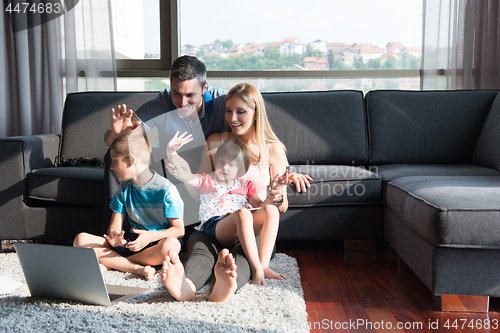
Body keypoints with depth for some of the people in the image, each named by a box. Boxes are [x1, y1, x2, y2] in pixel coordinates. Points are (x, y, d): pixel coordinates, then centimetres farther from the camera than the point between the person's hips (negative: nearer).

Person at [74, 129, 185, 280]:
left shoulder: (166, 190, -11)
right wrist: (114, 237, -21)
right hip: (130, 243, 5)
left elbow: (179, 230, -12)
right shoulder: (124, 189, 7)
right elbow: (115, 226, 4)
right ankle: (138, 268, -26)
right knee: (81, 240, -14)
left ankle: (109, 264, -22)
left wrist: (151, 236, -29)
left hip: (156, 246, -5)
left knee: (172, 244, -40)